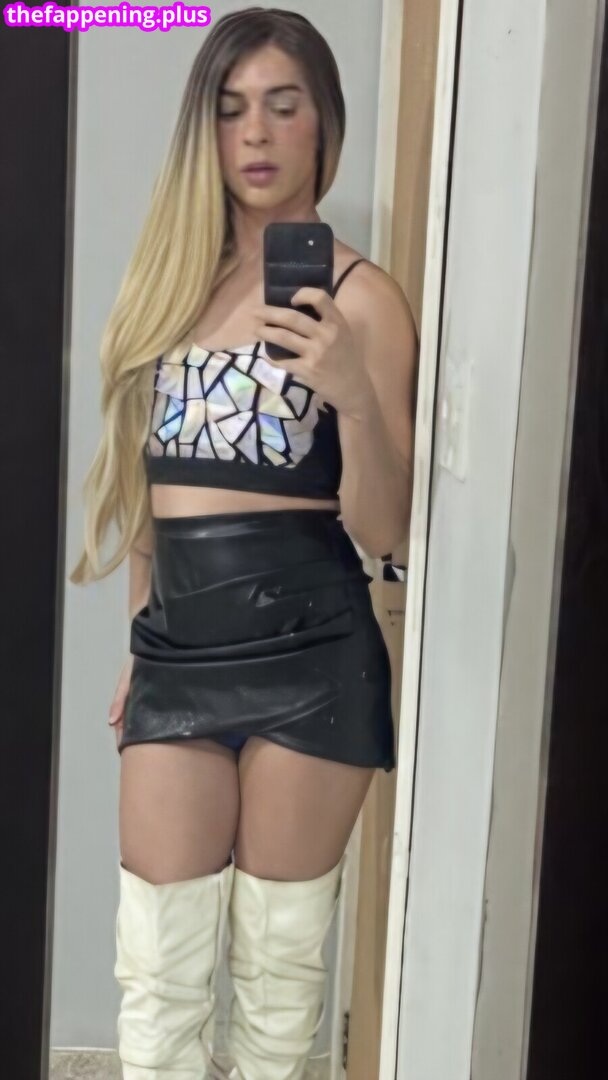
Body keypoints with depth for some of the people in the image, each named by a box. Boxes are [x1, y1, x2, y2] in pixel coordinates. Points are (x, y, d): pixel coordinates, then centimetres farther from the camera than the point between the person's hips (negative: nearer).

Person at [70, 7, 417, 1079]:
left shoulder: (361, 295, -5)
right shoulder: (174, 277, 10)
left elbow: (385, 532, -9)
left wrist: (353, 392, -26)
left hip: (308, 652, -4)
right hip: (177, 649, 5)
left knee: (278, 962, 10)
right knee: (157, 973, 9)